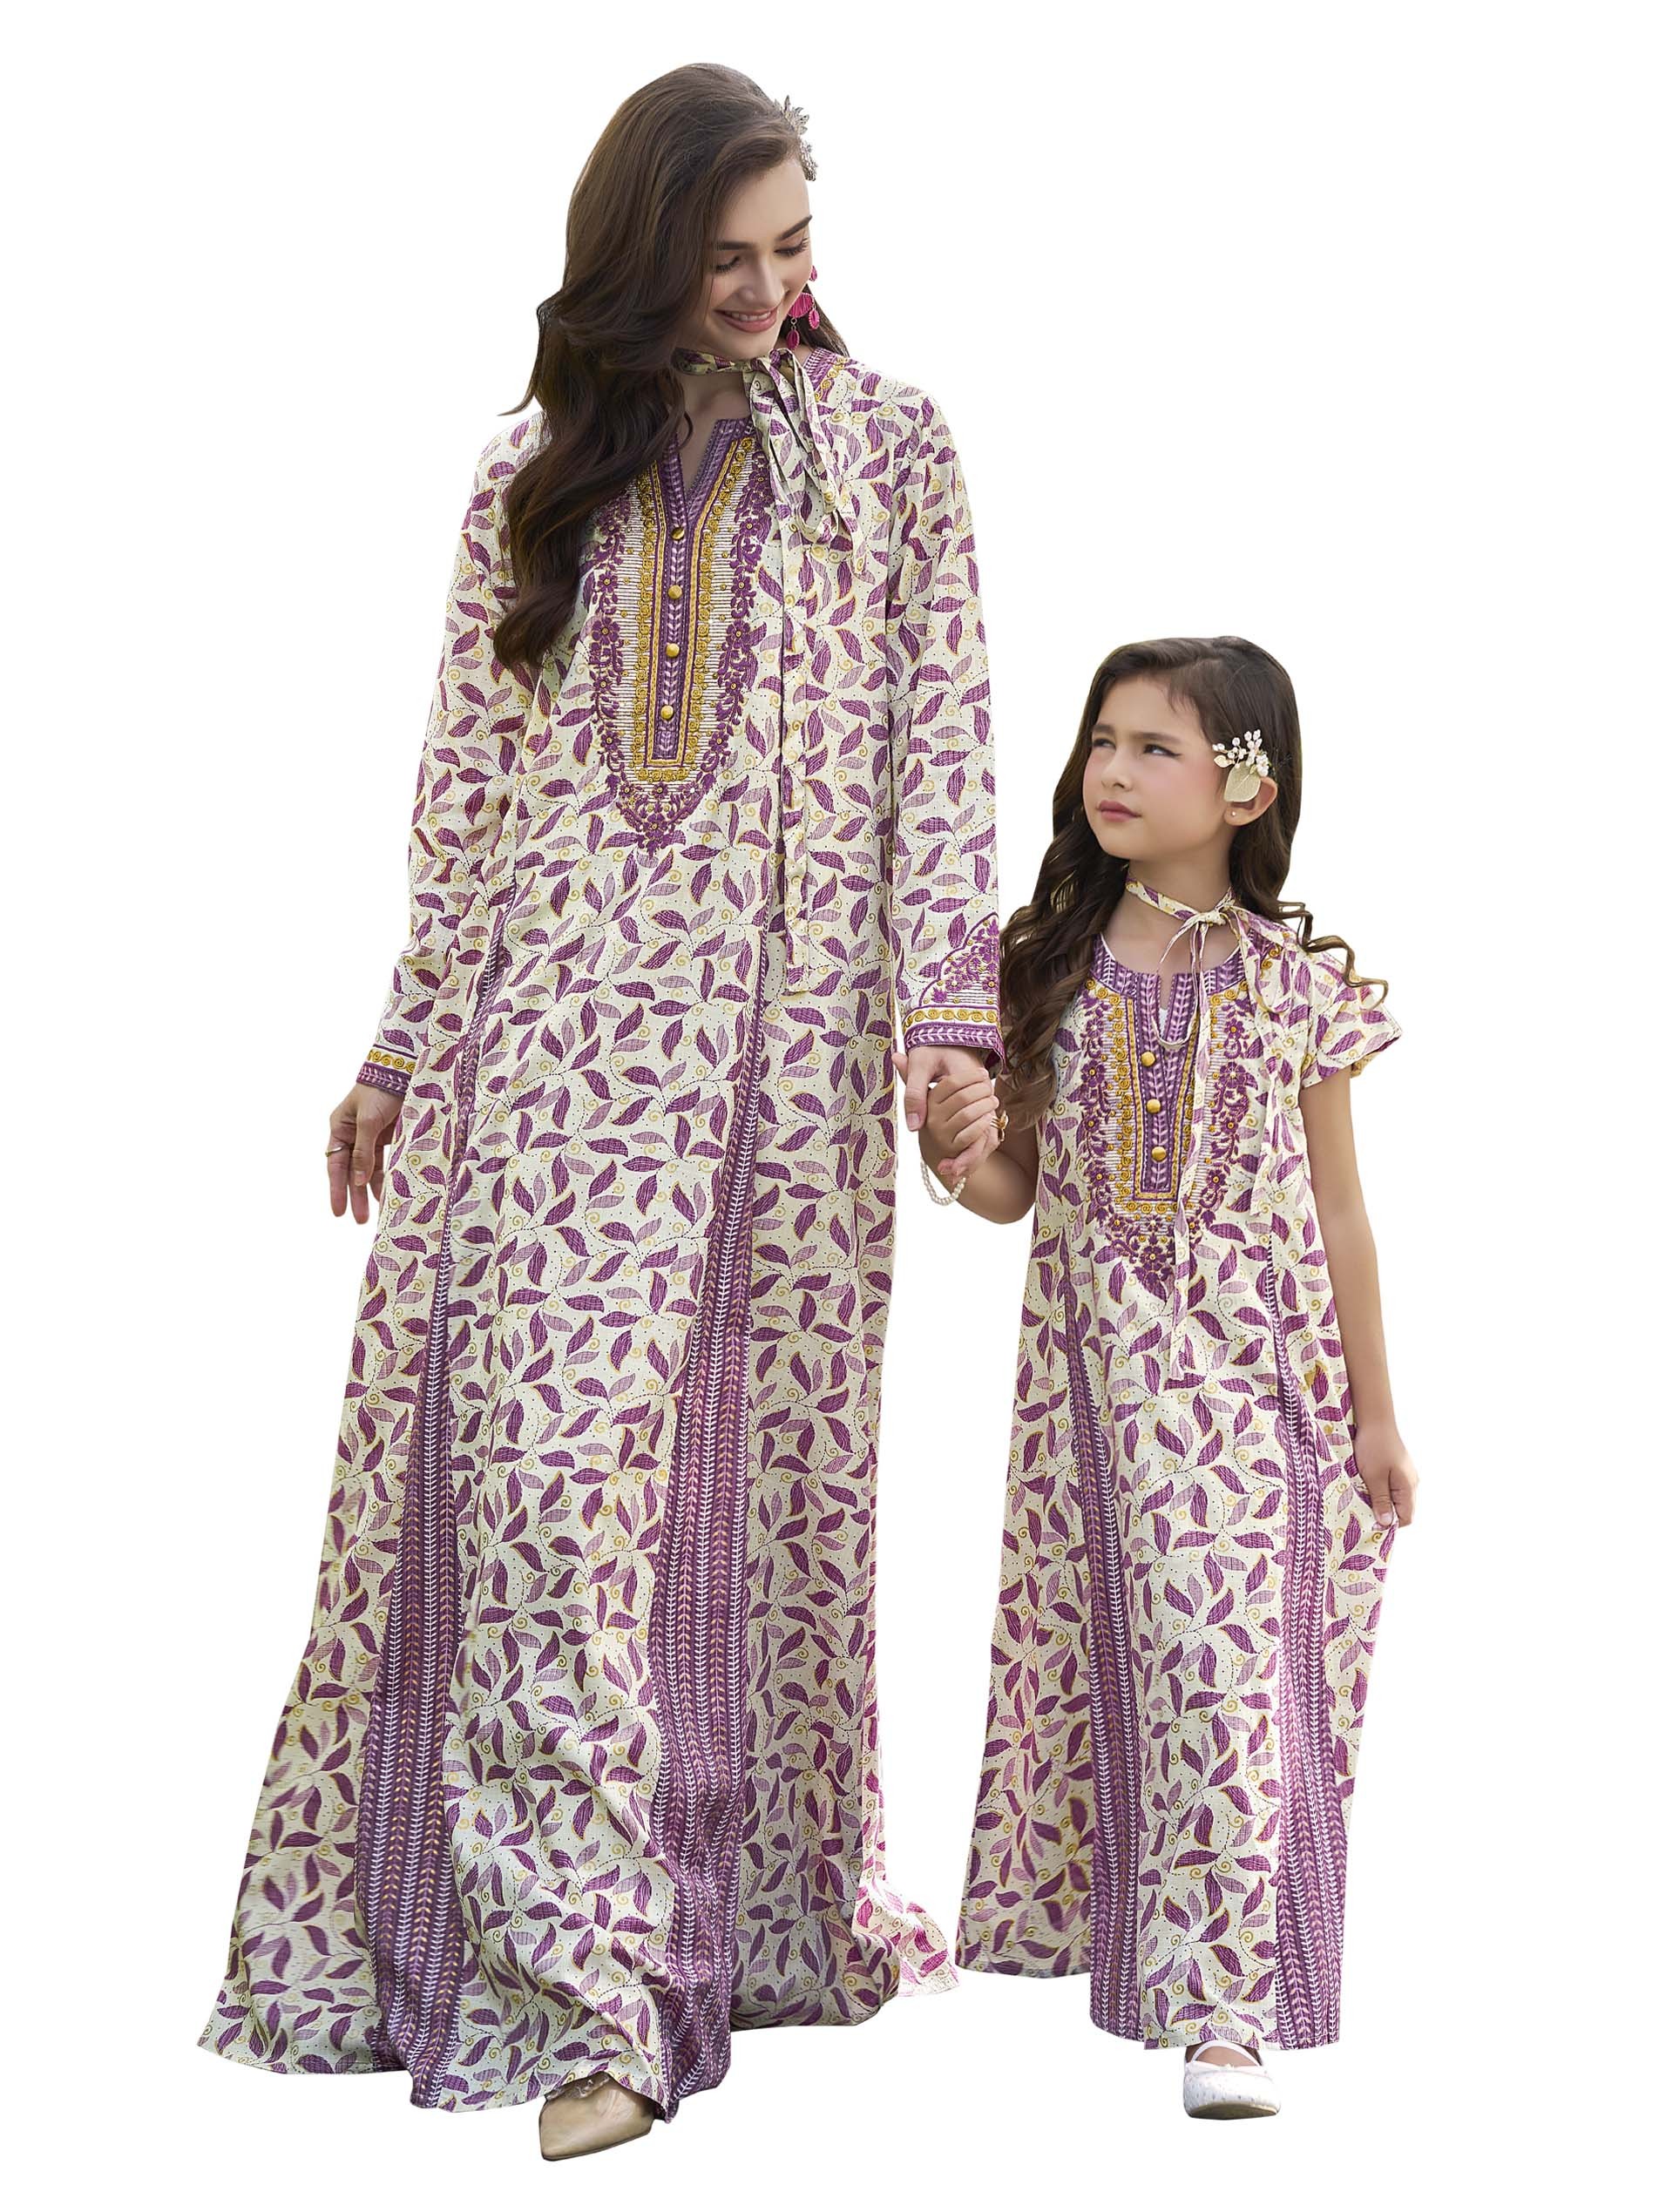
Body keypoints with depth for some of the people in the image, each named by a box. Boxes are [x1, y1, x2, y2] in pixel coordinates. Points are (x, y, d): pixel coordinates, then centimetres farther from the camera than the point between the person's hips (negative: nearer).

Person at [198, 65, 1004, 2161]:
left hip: (780, 1047, -1)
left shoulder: (887, 443, 8)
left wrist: (952, 1007, -8)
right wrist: (405, 1046, 13)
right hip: (549, 1043, 1)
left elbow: (942, 740, 3)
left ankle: (767, 1906, 22)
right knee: (540, 1470, -8)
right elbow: (468, 779, 14)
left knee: (759, 1470, 5)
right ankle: (590, 1988, -5)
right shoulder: (539, 468, 12)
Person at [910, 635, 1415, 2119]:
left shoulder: (1295, 982, -1)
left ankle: (1221, 2011, -3)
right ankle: (1068, 1908, 31)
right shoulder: (1045, 967, 3)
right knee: (1085, 1655, 11)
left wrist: (1375, 1417, 6)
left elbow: (1340, 1217, 4)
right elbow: (1017, 1192, 7)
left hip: (1250, 1380, -2)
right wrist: (959, 1157, -17)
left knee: (1227, 1672, -7)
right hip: (1088, 1371, 2)